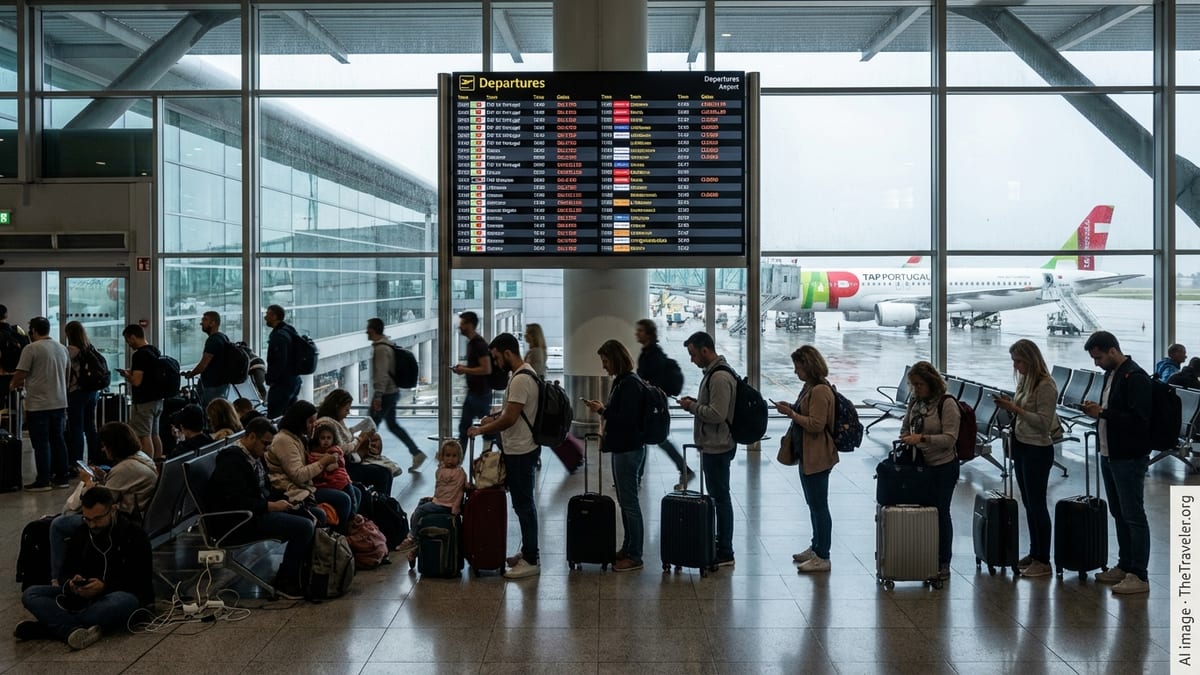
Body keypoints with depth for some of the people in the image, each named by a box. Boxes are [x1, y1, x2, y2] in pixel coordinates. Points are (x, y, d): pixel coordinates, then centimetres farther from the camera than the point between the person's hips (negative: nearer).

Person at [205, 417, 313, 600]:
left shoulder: (255, 457, 12)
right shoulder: (232, 459, -18)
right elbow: (236, 502, -26)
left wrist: (282, 499, 3)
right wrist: (271, 506, -23)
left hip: (258, 511, 11)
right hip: (236, 522, -10)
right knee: (304, 527, -23)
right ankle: (284, 581, -10)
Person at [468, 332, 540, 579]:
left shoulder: (520, 380, -22)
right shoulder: (522, 375, 12)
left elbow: (510, 418, -24)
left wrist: (481, 430, -11)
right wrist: (493, 418, 13)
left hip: (520, 452, -11)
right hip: (519, 450, 11)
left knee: (524, 505, -5)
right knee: (523, 503, 17)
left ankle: (531, 561, 0)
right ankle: (527, 552, 26)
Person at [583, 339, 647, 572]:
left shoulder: (630, 384, -18)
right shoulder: (621, 381, 13)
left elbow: (627, 419, -23)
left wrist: (603, 410, -15)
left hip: (629, 450, -10)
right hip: (622, 448, 10)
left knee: (629, 502, -5)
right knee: (625, 501, 16)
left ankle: (634, 556, 2)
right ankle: (628, 548, 25)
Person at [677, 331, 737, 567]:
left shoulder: (720, 377, -20)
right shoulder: (713, 373, 13)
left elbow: (717, 414, -25)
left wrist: (692, 407, -14)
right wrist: (696, 402, 9)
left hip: (718, 448, -11)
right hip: (713, 446, 11)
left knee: (720, 497, -4)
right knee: (717, 496, 16)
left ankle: (725, 553, 2)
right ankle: (720, 544, 25)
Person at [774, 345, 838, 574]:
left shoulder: (820, 391, -19)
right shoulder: (810, 387, 12)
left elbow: (816, 424, -23)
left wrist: (792, 414, -19)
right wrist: (792, 409, 7)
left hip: (817, 458, -11)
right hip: (808, 456, 11)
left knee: (819, 506, -5)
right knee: (814, 505, 20)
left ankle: (822, 558, 1)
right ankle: (816, 548, 32)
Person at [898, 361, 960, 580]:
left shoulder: (947, 403, -14)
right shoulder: (915, 401, 6)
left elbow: (950, 438, -18)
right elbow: (905, 426, 20)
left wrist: (921, 438, -27)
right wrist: (905, 437, -2)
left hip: (943, 466, -6)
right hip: (919, 464, 6)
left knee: (940, 513, 4)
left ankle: (943, 564, 15)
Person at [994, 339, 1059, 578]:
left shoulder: (1045, 386, -17)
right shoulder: (1024, 380, 9)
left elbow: (1044, 423, -22)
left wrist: (1015, 408, -24)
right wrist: (1009, 406, 4)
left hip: (1037, 450, -9)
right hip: (1021, 446, 9)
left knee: (1037, 505, -3)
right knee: (1028, 503, 15)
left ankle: (1043, 561, 5)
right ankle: (1034, 553, 25)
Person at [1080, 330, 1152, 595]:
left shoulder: (1135, 377, -17)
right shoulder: (1110, 374, 13)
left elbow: (1139, 419, -24)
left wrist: (1102, 413, -22)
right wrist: (1096, 409, 8)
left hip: (1129, 458, -10)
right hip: (1109, 455, 10)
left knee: (1133, 516, -5)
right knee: (1119, 514, 16)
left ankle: (1139, 576, 0)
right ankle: (1124, 566, 26)